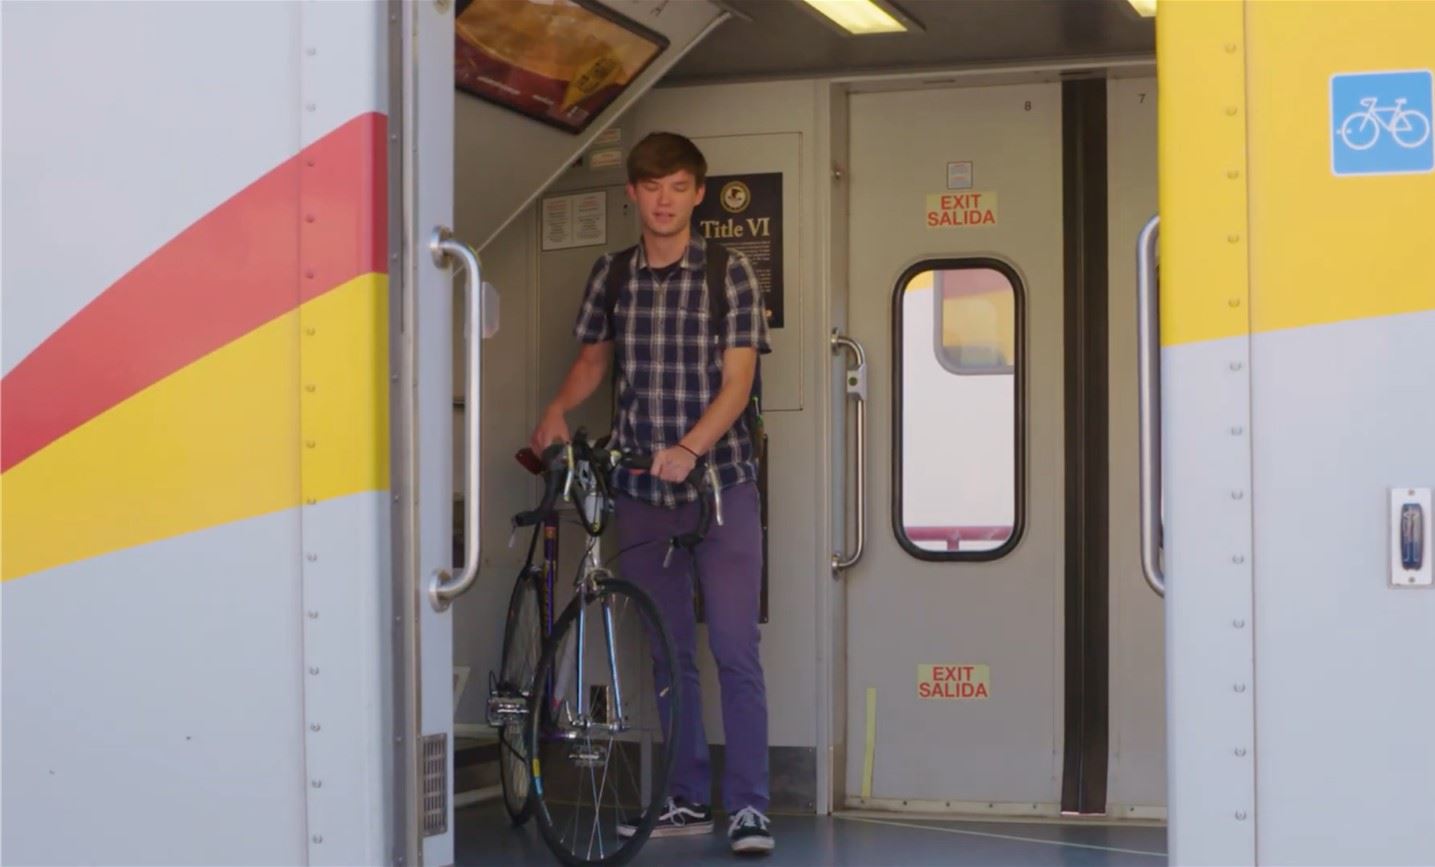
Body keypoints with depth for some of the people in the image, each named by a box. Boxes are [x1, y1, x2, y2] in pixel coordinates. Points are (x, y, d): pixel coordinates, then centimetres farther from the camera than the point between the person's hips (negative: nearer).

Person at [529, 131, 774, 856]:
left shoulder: (729, 273, -5)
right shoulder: (611, 275, 6)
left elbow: (736, 380, -10)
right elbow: (593, 358, 19)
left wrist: (688, 449, -25)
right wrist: (558, 408, -1)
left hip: (719, 479, -4)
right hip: (641, 489, 4)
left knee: (735, 651, -6)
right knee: (669, 653, 9)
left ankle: (748, 808, -2)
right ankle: (687, 801, 18)